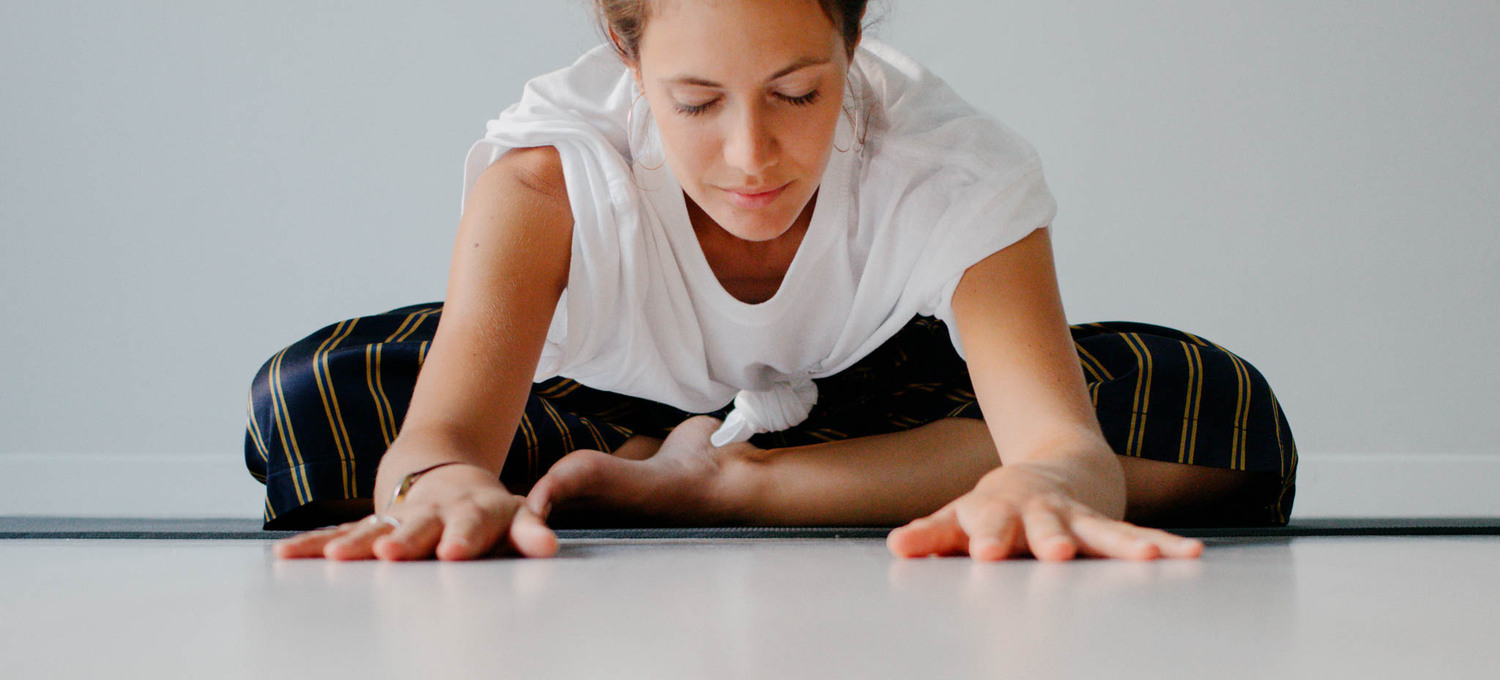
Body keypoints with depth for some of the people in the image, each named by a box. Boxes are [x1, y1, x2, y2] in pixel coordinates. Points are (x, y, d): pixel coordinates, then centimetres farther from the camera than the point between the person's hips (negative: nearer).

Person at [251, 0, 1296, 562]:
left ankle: (726, 481, -22)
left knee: (1231, 423, -28)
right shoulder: (550, 171, -33)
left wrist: (1041, 483, -73)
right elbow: (437, 432, -47)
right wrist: (445, 484, -73)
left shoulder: (956, 172, -32)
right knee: (308, 406, -27)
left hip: (878, 397, 1)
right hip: (616, 402, -1)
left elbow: (1063, 436, -46)